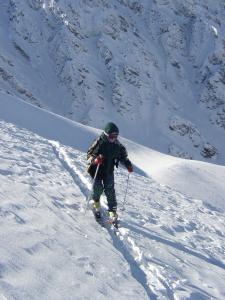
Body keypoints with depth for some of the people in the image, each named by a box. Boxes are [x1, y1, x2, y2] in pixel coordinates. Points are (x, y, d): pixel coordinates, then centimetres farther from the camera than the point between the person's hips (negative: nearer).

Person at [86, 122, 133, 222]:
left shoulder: (117, 145, -5)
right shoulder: (98, 143, -20)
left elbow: (123, 155, 8)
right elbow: (89, 155, -19)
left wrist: (128, 164, -7)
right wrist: (95, 159, -41)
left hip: (109, 172, 3)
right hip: (97, 171, -3)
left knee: (110, 191, 1)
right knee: (98, 188, -5)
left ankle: (113, 211, 9)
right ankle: (96, 202, 30)